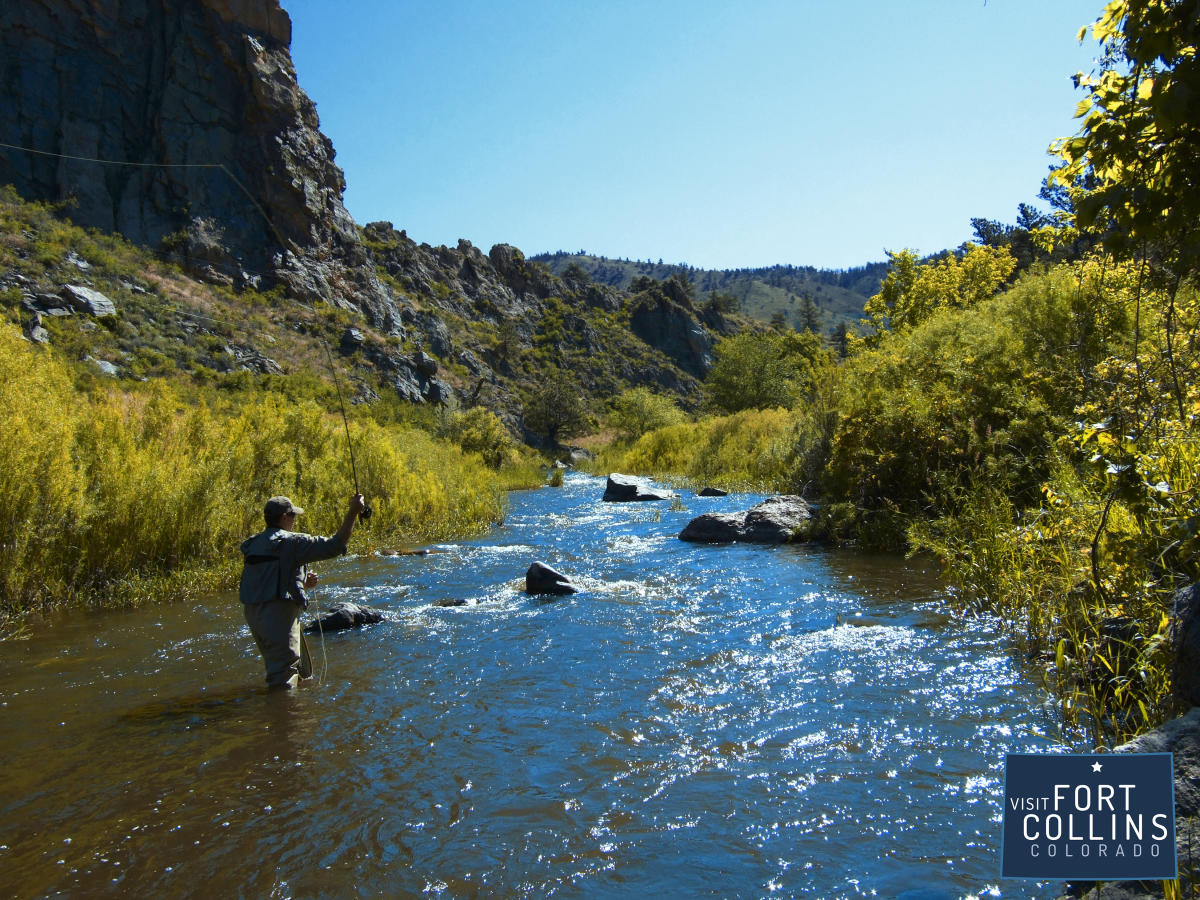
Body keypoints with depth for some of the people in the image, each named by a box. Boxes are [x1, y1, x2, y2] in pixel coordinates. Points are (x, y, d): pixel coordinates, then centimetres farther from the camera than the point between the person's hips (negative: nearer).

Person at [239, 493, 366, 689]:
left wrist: (302, 583, 15)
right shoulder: (290, 542, -11)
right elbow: (335, 546, -15)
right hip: (278, 614, -9)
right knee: (284, 681, -4)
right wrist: (353, 512, -10)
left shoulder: (254, 544, 15)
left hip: (252, 612, 9)